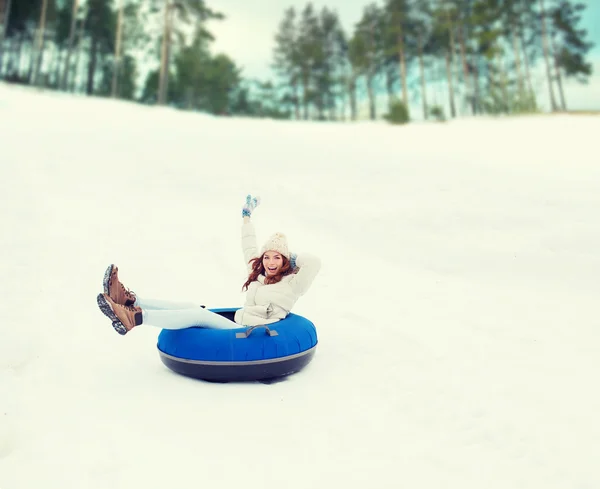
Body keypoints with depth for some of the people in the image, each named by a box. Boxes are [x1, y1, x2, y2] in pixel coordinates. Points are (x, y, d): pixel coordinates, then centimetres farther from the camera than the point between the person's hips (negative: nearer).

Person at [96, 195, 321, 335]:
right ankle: (130, 300, -19)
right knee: (193, 307, -12)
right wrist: (247, 217, 36)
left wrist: (292, 257, -2)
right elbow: (250, 251, 29)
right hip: (237, 325, 7)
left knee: (200, 314, -25)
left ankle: (135, 318, -34)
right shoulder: (258, 275, 17)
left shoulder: (291, 284, -3)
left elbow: (314, 262, -19)